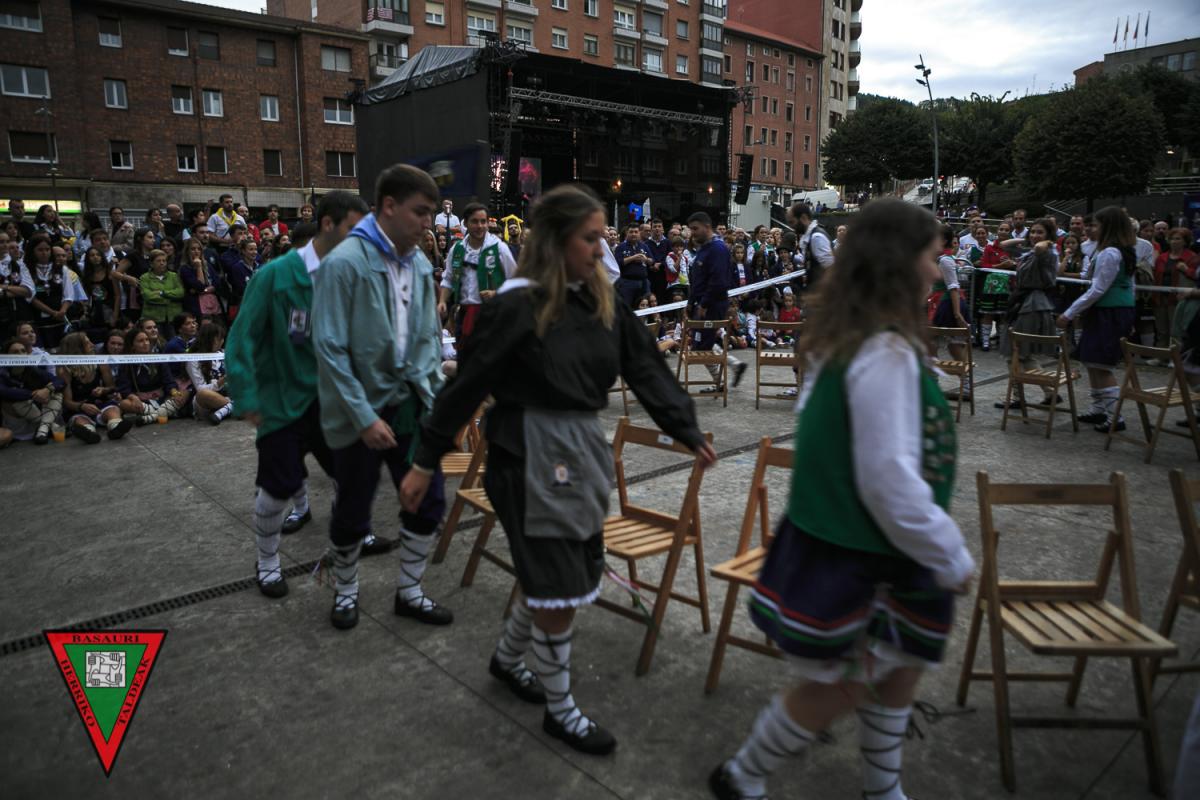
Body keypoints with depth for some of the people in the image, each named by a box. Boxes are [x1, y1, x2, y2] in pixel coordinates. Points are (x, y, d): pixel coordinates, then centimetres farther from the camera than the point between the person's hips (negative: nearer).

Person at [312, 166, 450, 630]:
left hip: (411, 404, 6)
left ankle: (409, 591, 29)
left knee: (429, 501, 8)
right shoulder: (345, 262, -16)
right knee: (353, 513, 11)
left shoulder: (419, 264, 3)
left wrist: (435, 396, 4)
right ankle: (345, 590, 37)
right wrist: (365, 416, -19)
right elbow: (330, 348, -17)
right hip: (361, 410, -5)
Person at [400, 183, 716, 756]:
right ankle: (560, 710, 25)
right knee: (559, 587, 3)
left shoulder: (602, 300, 4)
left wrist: (686, 430, 1)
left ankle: (507, 659, 45)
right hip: (532, 456, -7)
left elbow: (645, 368, 6)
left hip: (584, 450, 7)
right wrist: (426, 461, -8)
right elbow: (467, 385, -11)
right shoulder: (517, 306, -15)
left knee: (562, 575, 18)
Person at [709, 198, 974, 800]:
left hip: (832, 539, 10)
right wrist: (952, 559, -13)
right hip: (856, 557, -9)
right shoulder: (888, 354, -25)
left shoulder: (841, 337, 4)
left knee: (902, 665, 23)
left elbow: (812, 423, 15)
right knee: (841, 686, 8)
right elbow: (890, 479, -26)